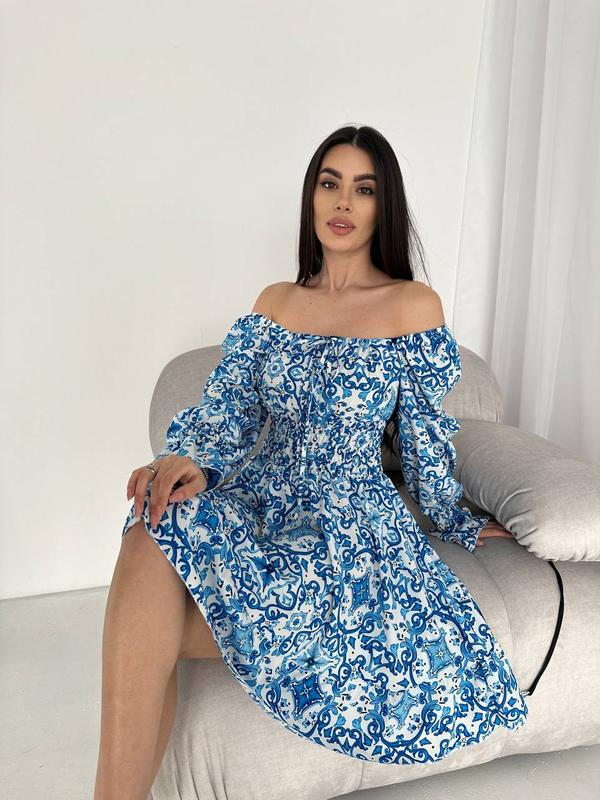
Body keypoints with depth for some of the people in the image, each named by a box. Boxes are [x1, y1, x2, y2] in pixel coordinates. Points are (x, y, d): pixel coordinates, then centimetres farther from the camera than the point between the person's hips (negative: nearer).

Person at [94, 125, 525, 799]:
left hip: (349, 521, -4)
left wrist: (454, 523, 15)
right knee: (154, 534, -31)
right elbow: (227, 405, 3)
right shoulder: (274, 302, 12)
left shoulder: (414, 306, -2)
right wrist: (190, 458, -17)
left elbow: (425, 437, 5)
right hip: (258, 497, 4)